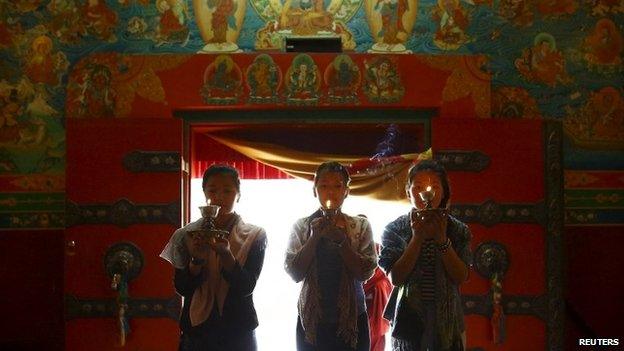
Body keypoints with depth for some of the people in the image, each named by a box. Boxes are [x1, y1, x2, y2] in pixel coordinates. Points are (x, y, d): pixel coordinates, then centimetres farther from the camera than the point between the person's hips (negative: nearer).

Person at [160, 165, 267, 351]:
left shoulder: (254, 236, -3)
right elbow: (181, 288, -5)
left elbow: (246, 288, -13)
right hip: (196, 332, 1)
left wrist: (225, 254, -29)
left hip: (239, 334, -1)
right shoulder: (187, 235, 1)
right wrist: (197, 260, -22)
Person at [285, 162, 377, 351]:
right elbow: (294, 273, -5)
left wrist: (342, 240, -16)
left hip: (351, 319, 0)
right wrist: (315, 237, -13)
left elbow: (366, 272, -8)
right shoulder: (300, 226, 3)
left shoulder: (360, 226, 2)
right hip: (311, 321, 0)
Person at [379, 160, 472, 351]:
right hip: (408, 319, -1)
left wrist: (442, 240, -17)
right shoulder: (394, 230, -2)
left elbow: (461, 277, -7)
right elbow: (396, 278, -11)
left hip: (447, 321, 1)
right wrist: (417, 238, -18)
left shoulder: (458, 230, 1)